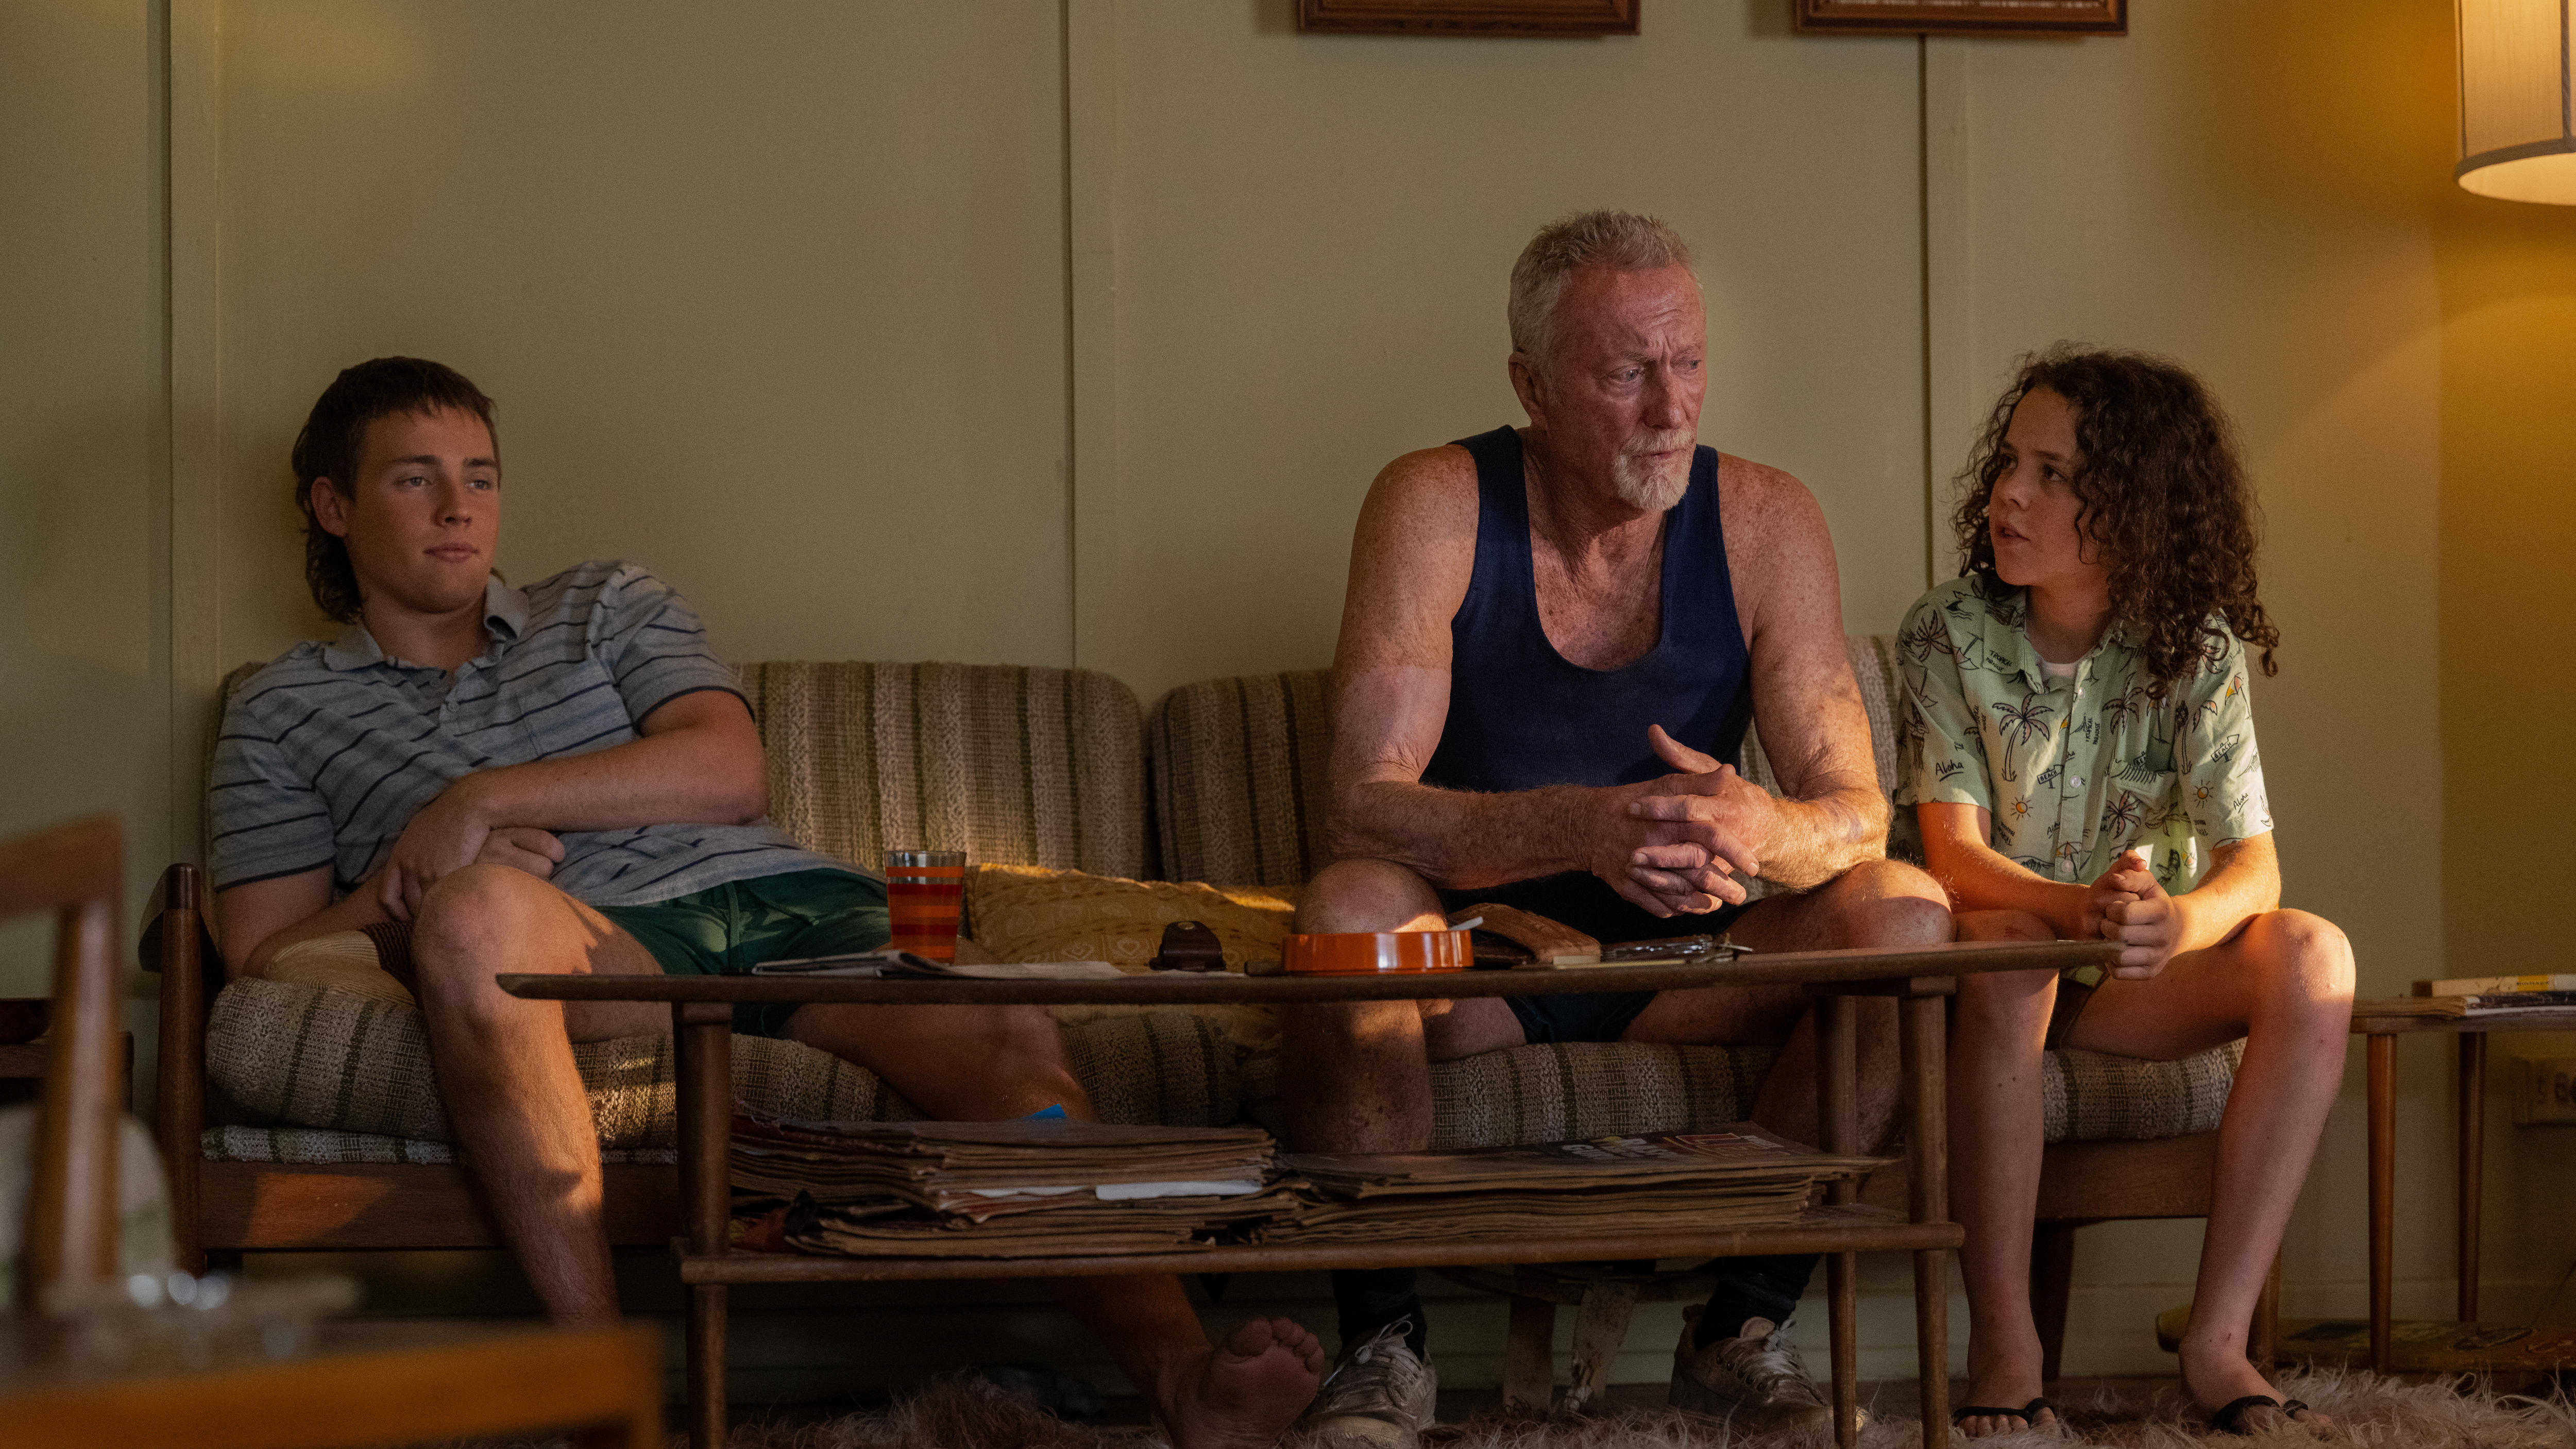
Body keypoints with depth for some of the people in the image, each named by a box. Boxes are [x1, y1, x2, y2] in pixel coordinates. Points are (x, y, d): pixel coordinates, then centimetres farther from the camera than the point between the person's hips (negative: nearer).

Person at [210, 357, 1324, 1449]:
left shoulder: (607, 608, 26)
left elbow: (731, 773, 6)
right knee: (475, 906, -40)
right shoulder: (283, 713, 23)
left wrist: (485, 799, -4)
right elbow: (263, 960, 14)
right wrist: (405, 888, -5)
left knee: (1003, 1033, -30)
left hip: (784, 901, 2)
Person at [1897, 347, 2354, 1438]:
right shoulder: (1948, 634, -10)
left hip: (2140, 976, 2)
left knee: (2312, 958, -26)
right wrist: (2082, 907, -41)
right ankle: (2003, 1347, -32)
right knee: (2006, 946, -37)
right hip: (1994, 963, -2)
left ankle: (2216, 1340, -28)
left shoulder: (2197, 651, -7)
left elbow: (2253, 864, -15)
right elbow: (1955, 855, -19)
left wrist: (2180, 921, -40)